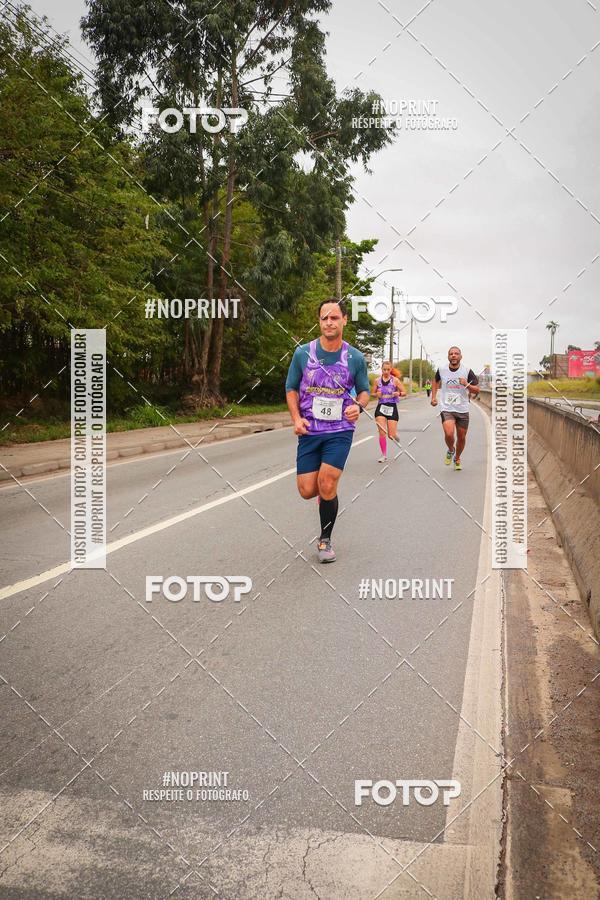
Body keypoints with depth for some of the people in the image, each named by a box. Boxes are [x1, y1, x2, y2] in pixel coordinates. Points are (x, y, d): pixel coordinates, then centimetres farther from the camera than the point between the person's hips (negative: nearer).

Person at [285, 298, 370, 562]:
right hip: (309, 430, 2)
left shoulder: (355, 358, -3)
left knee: (327, 485, -13)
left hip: (340, 430, -1)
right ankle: (329, 491, 38)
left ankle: (325, 540, 11)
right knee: (307, 491, -2)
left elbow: (364, 390, 11)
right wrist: (296, 419, -6)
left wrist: (358, 406, -11)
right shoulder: (302, 353, -2)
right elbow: (291, 389, 9)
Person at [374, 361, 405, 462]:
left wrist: (398, 394, -18)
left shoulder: (395, 380, -1)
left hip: (392, 407, -1)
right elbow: (374, 393, 16)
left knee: (391, 435, -3)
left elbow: (404, 392, 3)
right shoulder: (377, 381, 4)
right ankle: (384, 455, 6)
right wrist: (377, 394, -6)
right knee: (382, 433, -7)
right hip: (381, 407, 2)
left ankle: (396, 436, 36)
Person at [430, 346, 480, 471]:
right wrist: (433, 397, 12)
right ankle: (450, 450, 12)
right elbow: (436, 381, 21)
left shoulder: (467, 371, -6)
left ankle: (457, 459, 38)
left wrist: (467, 385, -22)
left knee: (461, 438, 10)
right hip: (446, 408, -1)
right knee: (449, 434, -22)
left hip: (463, 410, 1)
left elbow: (477, 390, -2)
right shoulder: (442, 369, -1)